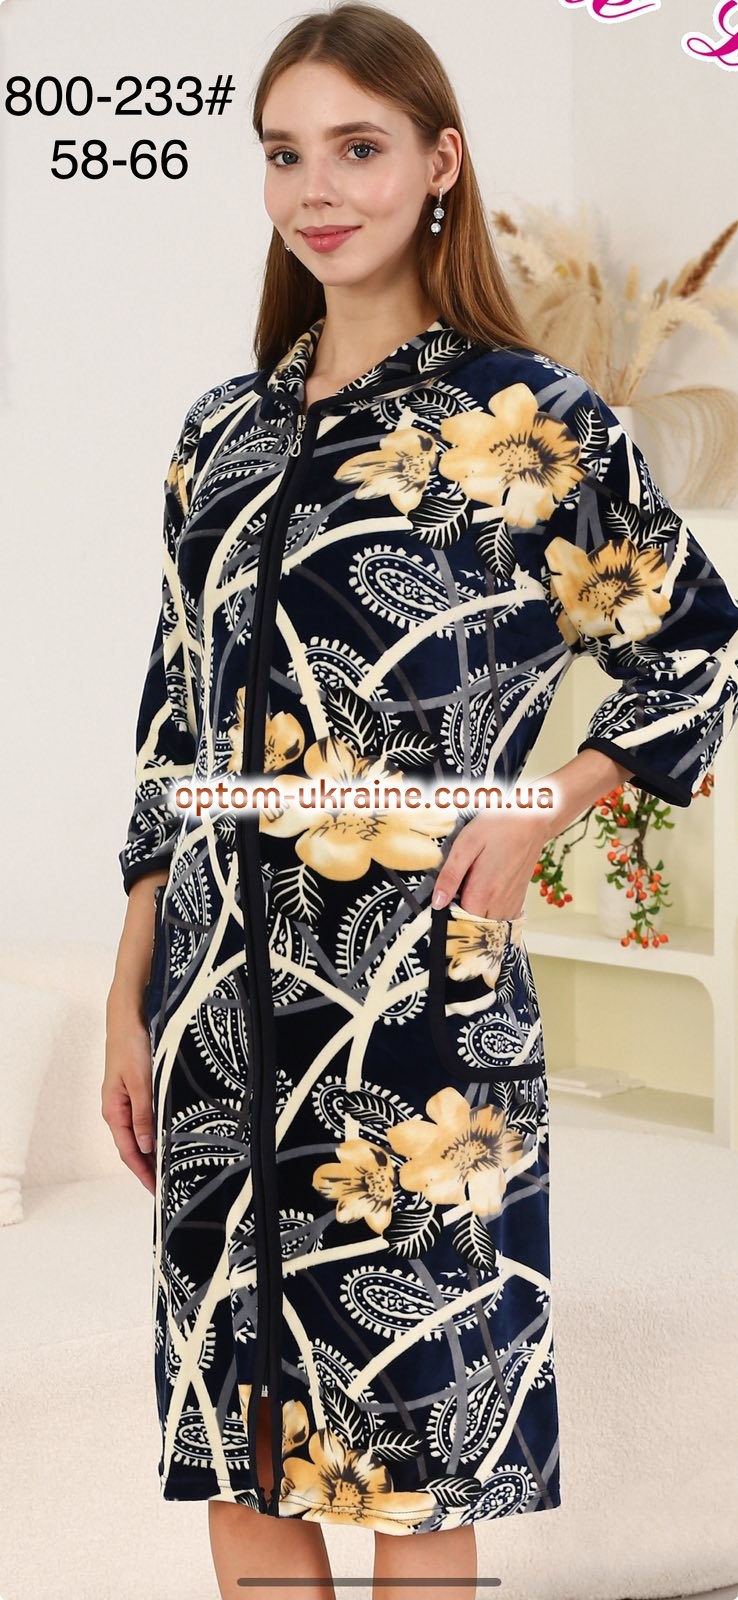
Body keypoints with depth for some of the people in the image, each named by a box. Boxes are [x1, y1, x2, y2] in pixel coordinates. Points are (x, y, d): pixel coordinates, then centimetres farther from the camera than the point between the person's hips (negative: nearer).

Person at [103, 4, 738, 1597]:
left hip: (413, 989, -4)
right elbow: (177, 732, 13)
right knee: (231, 1449, 11)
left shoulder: (530, 421, -2)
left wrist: (533, 819, -9)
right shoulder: (223, 433, 12)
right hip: (219, 997, 5)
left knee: (409, 1457, 4)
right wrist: (129, 1005, 11)